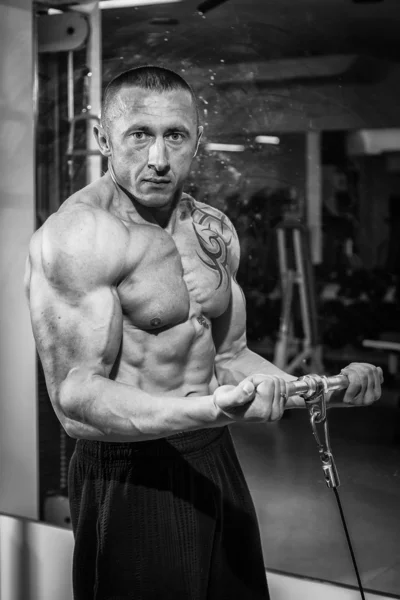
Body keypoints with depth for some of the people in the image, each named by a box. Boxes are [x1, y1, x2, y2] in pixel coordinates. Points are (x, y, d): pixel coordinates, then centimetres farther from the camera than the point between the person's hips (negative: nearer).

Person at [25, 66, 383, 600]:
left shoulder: (215, 230, 8)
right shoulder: (79, 235, -17)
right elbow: (76, 401, -23)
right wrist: (216, 410, -35)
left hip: (217, 461, 7)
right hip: (132, 477, -7)